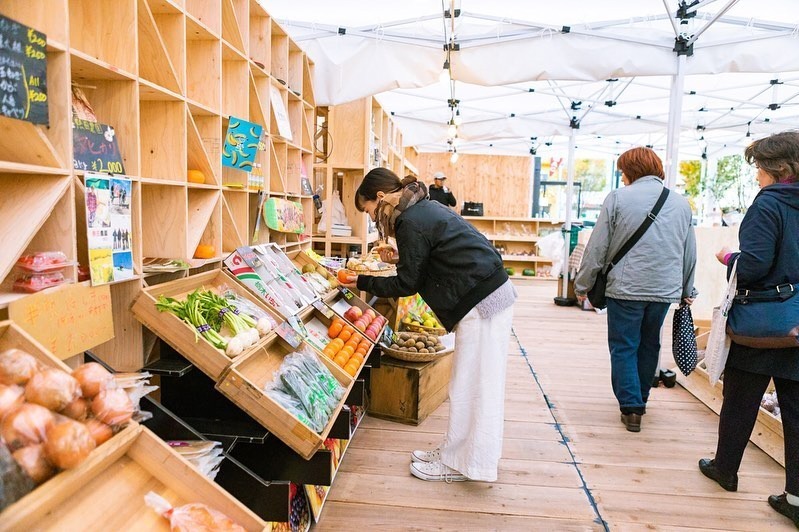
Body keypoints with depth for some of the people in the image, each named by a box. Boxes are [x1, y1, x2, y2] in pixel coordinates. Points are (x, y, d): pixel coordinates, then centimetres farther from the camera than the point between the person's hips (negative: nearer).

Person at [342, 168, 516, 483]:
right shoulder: (425, 207, 13)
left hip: (480, 303, -10)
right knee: (476, 383, 17)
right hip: (494, 292, 10)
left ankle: (459, 464, 16)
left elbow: (407, 284, -10)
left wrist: (362, 283, -1)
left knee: (469, 385, 2)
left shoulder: (410, 222, -17)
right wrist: (401, 257, 18)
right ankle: (455, 453, 30)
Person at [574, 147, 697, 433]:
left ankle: (631, 408, 5)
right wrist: (687, 291, 25)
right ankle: (640, 400, 32)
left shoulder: (618, 198, -6)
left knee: (624, 347, 6)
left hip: (626, 288, -5)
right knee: (649, 345, 19)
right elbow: (690, 254, 15)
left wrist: (582, 285, 2)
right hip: (665, 289, 5)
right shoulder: (681, 203, 8)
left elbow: (597, 248, -7)